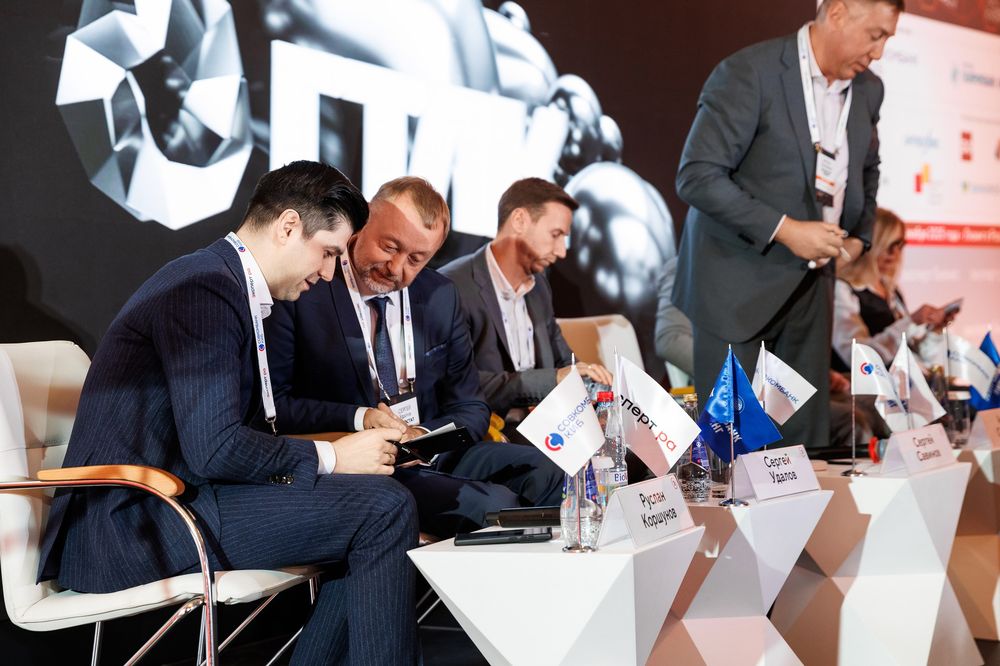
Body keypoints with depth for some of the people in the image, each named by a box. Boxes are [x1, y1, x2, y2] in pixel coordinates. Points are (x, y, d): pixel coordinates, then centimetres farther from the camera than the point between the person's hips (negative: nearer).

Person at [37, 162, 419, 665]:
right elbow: (216, 449, -23)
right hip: (134, 524, -10)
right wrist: (329, 457, -11)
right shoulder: (205, 287, -16)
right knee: (384, 507, -16)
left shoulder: (228, 286, 15)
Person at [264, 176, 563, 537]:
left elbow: (470, 409, 11)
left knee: (552, 473, -13)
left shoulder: (440, 296, 10)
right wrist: (357, 419, -19)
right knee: (490, 504, -30)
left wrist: (426, 436, -11)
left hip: (434, 452, 7)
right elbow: (272, 402, -7)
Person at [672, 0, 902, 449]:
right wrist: (785, 230, -22)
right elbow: (697, 176, -18)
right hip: (738, 280, -6)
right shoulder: (749, 73, -15)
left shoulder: (867, 90, 6)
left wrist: (859, 235, 8)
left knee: (806, 431, 6)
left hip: (810, 284, 6)